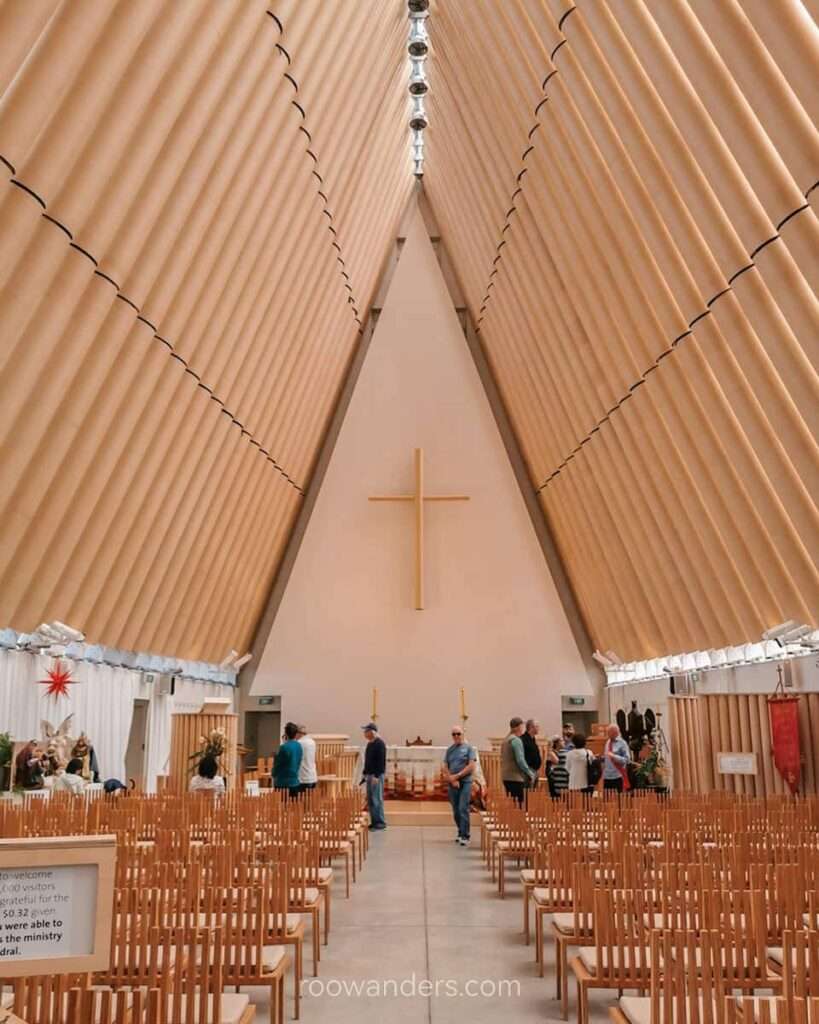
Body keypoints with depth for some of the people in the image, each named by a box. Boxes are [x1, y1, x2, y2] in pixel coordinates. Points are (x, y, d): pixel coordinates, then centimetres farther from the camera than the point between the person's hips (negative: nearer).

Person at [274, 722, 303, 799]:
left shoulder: (284, 747, -17)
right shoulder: (299, 746, 4)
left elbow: (277, 764, -9)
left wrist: (274, 774, 11)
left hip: (283, 783, -7)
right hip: (295, 782, 7)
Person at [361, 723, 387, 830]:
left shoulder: (380, 744, -15)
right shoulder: (370, 743, 14)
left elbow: (381, 761, -20)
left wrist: (376, 776, -23)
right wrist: (365, 773, 18)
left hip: (377, 776, -9)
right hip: (370, 775, 9)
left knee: (377, 800, -8)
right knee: (370, 800, 10)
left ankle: (380, 823, -2)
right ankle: (374, 822, 17)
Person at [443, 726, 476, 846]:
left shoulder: (468, 748, -1)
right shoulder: (449, 750, 12)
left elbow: (471, 766, -9)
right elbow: (445, 768, 8)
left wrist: (456, 776, -10)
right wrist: (452, 780, -8)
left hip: (465, 782, -4)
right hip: (452, 784, 4)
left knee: (463, 809, -10)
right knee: (455, 810, 10)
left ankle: (465, 836, -7)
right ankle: (460, 832, 24)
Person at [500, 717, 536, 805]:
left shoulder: (506, 740, 14)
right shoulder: (516, 740, -12)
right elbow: (520, 761, -17)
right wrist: (530, 774, -7)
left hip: (506, 777, 9)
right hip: (515, 778, -9)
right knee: (518, 804, -7)